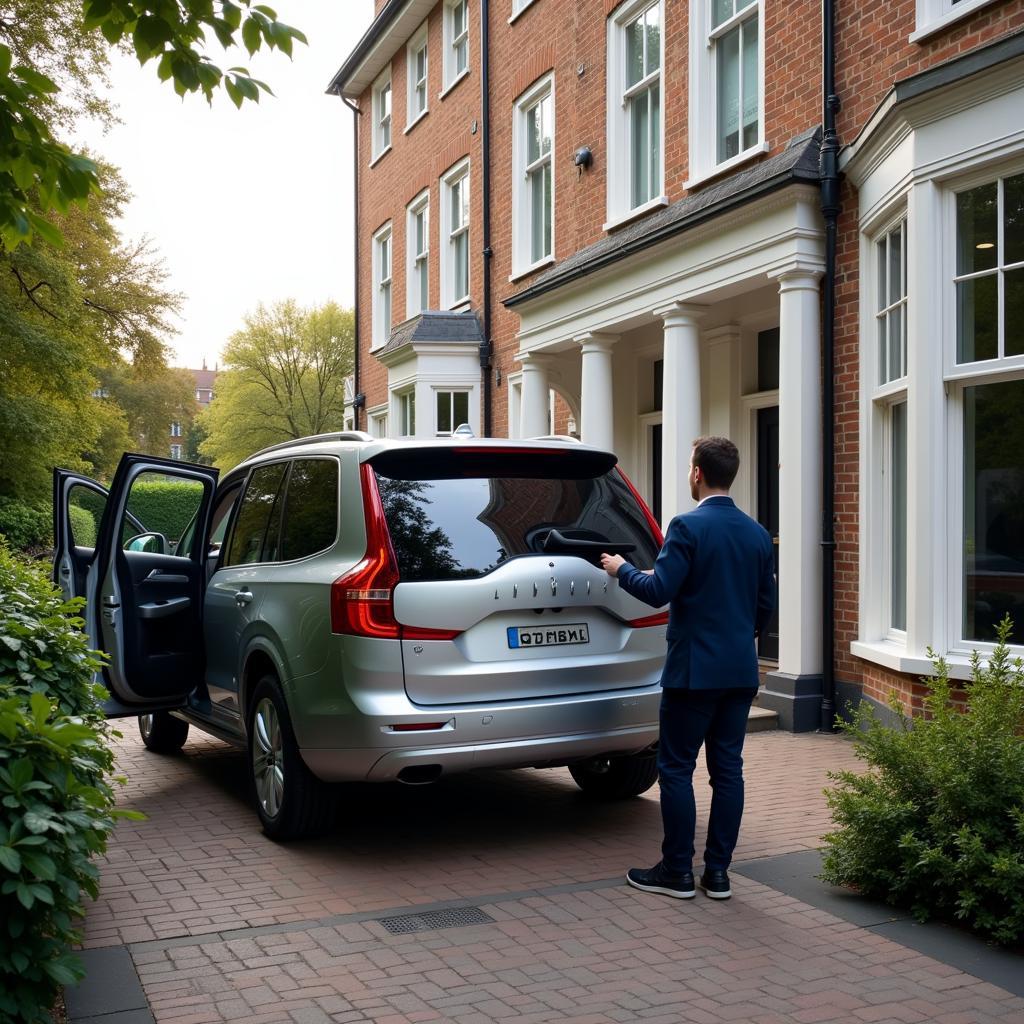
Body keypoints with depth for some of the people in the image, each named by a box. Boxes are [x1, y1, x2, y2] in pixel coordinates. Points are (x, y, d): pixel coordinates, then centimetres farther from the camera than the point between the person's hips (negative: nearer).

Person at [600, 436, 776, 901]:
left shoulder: (688, 526, -14)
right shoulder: (757, 533, 8)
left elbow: (659, 591, -18)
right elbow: (766, 604, 13)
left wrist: (621, 569, -1)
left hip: (694, 669, -7)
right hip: (740, 670, 7)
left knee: (676, 768, 3)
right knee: (727, 769, 10)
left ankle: (677, 872, 9)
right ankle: (717, 872, 16)